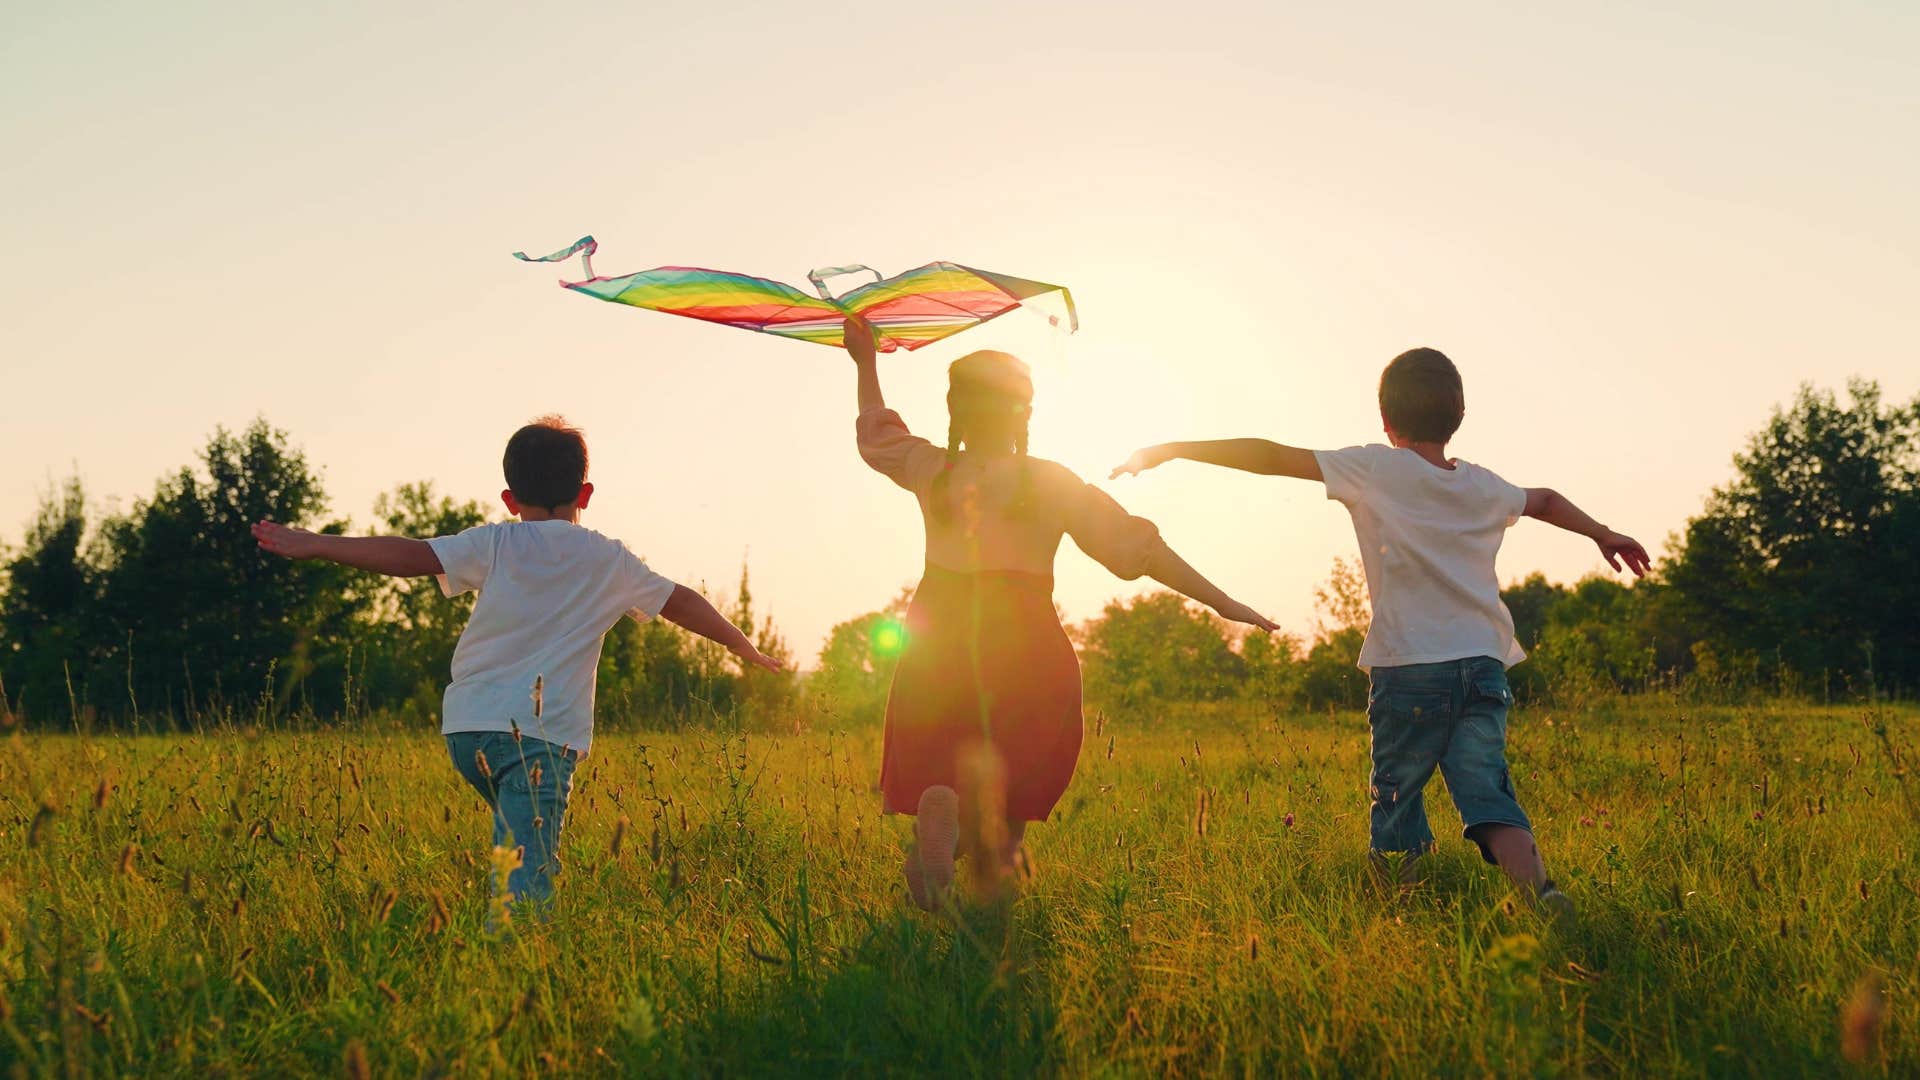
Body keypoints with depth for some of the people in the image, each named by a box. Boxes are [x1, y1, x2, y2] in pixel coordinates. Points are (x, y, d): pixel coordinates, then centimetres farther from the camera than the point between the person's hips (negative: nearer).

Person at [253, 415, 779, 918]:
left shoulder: (495, 544, 7)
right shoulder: (609, 560, 10)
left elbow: (412, 555, -4)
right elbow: (680, 601, 19)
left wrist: (313, 545, 0)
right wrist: (744, 646, 33)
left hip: (468, 728, 3)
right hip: (543, 735, -3)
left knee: (518, 846, 26)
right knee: (524, 878, -13)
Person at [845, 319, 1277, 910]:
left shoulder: (933, 472, 8)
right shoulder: (1052, 483, 3)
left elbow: (877, 435, 29)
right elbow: (1137, 546, 0)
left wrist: (866, 363, 41)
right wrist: (1221, 602, 3)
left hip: (938, 645, 1)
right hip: (1029, 653, -1)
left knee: (932, 774, 6)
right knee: (1023, 776, 12)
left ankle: (940, 811, -29)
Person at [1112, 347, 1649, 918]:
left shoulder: (1376, 470, -1)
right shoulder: (1484, 487, 16)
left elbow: (1271, 456, -3)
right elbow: (1544, 500, 37)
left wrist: (1169, 450, 3)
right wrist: (1602, 533, 58)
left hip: (1410, 669, -4)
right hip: (1484, 667, 4)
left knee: (1396, 794, 8)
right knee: (1485, 791, -4)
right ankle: (1539, 890, -23)